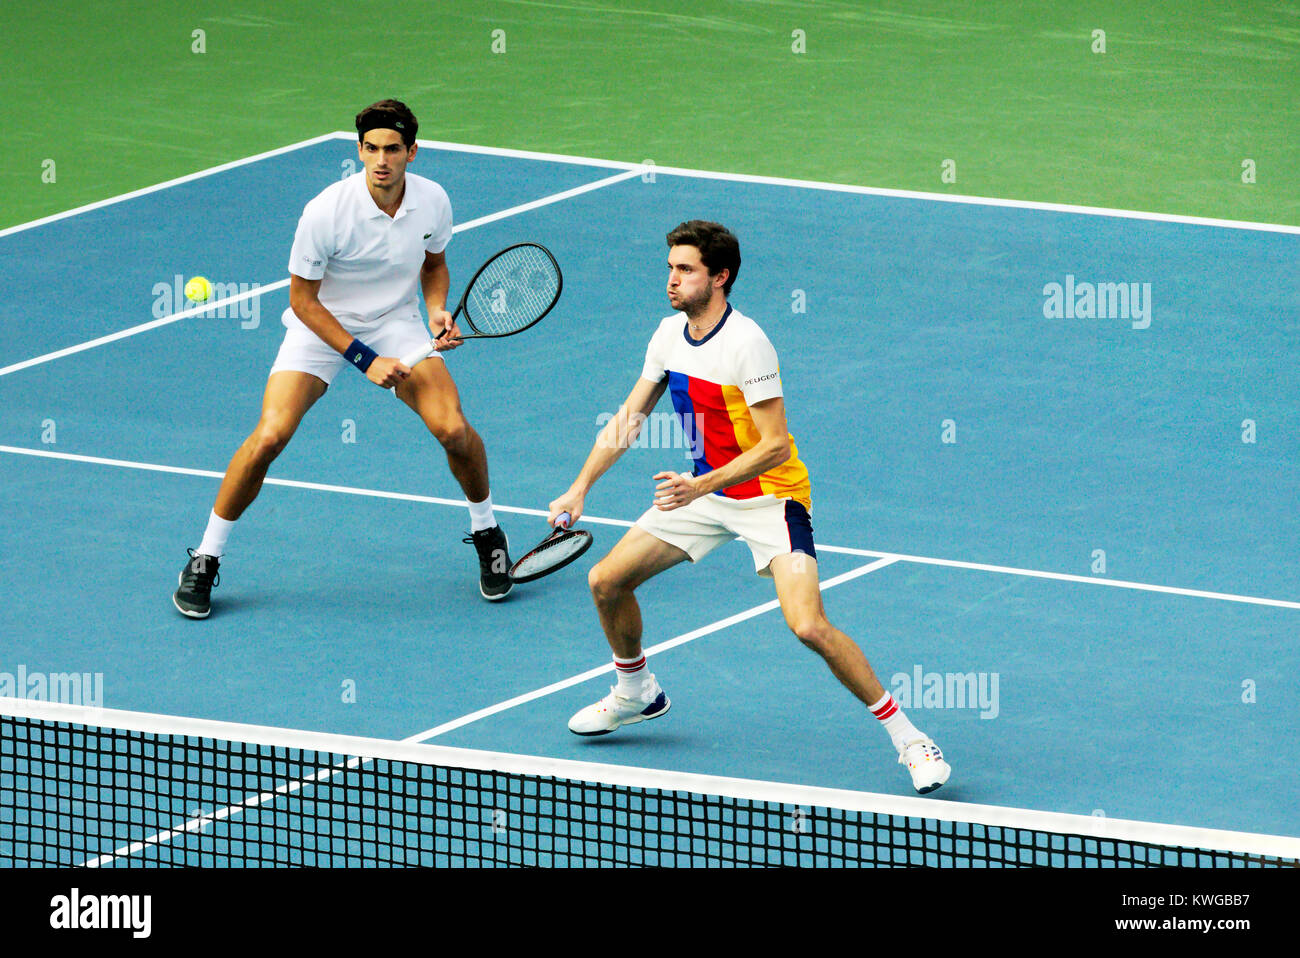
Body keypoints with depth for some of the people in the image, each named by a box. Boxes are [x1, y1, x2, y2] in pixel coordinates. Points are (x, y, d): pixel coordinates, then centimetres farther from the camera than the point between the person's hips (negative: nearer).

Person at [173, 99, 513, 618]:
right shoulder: (326, 213, -26)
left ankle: (486, 532, 14)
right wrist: (366, 360, -20)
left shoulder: (432, 201, -12)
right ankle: (204, 560, -4)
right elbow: (304, 300, -16)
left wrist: (437, 309, -11)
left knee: (454, 430, -16)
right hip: (321, 327, -3)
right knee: (269, 436, -21)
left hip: (396, 325, 3)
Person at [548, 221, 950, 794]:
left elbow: (775, 447, -25)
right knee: (606, 581, 5)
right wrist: (580, 489, 3)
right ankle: (636, 692, 33)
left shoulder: (746, 344, -23)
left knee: (808, 626, -24)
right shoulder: (671, 334, 1)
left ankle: (907, 739, -12)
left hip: (769, 495, -8)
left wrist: (700, 487, -32)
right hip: (703, 493, 8)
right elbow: (628, 419, 11)